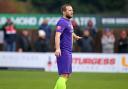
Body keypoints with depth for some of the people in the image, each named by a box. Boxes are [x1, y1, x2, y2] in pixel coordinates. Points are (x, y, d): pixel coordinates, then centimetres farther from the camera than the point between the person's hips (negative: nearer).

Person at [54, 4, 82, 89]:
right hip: (63, 52, -10)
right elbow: (57, 35, -27)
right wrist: (57, 49, -40)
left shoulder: (69, 22, 16)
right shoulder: (62, 22, -13)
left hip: (68, 52, 10)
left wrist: (75, 36, 58)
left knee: (68, 74, 12)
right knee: (64, 75, -13)